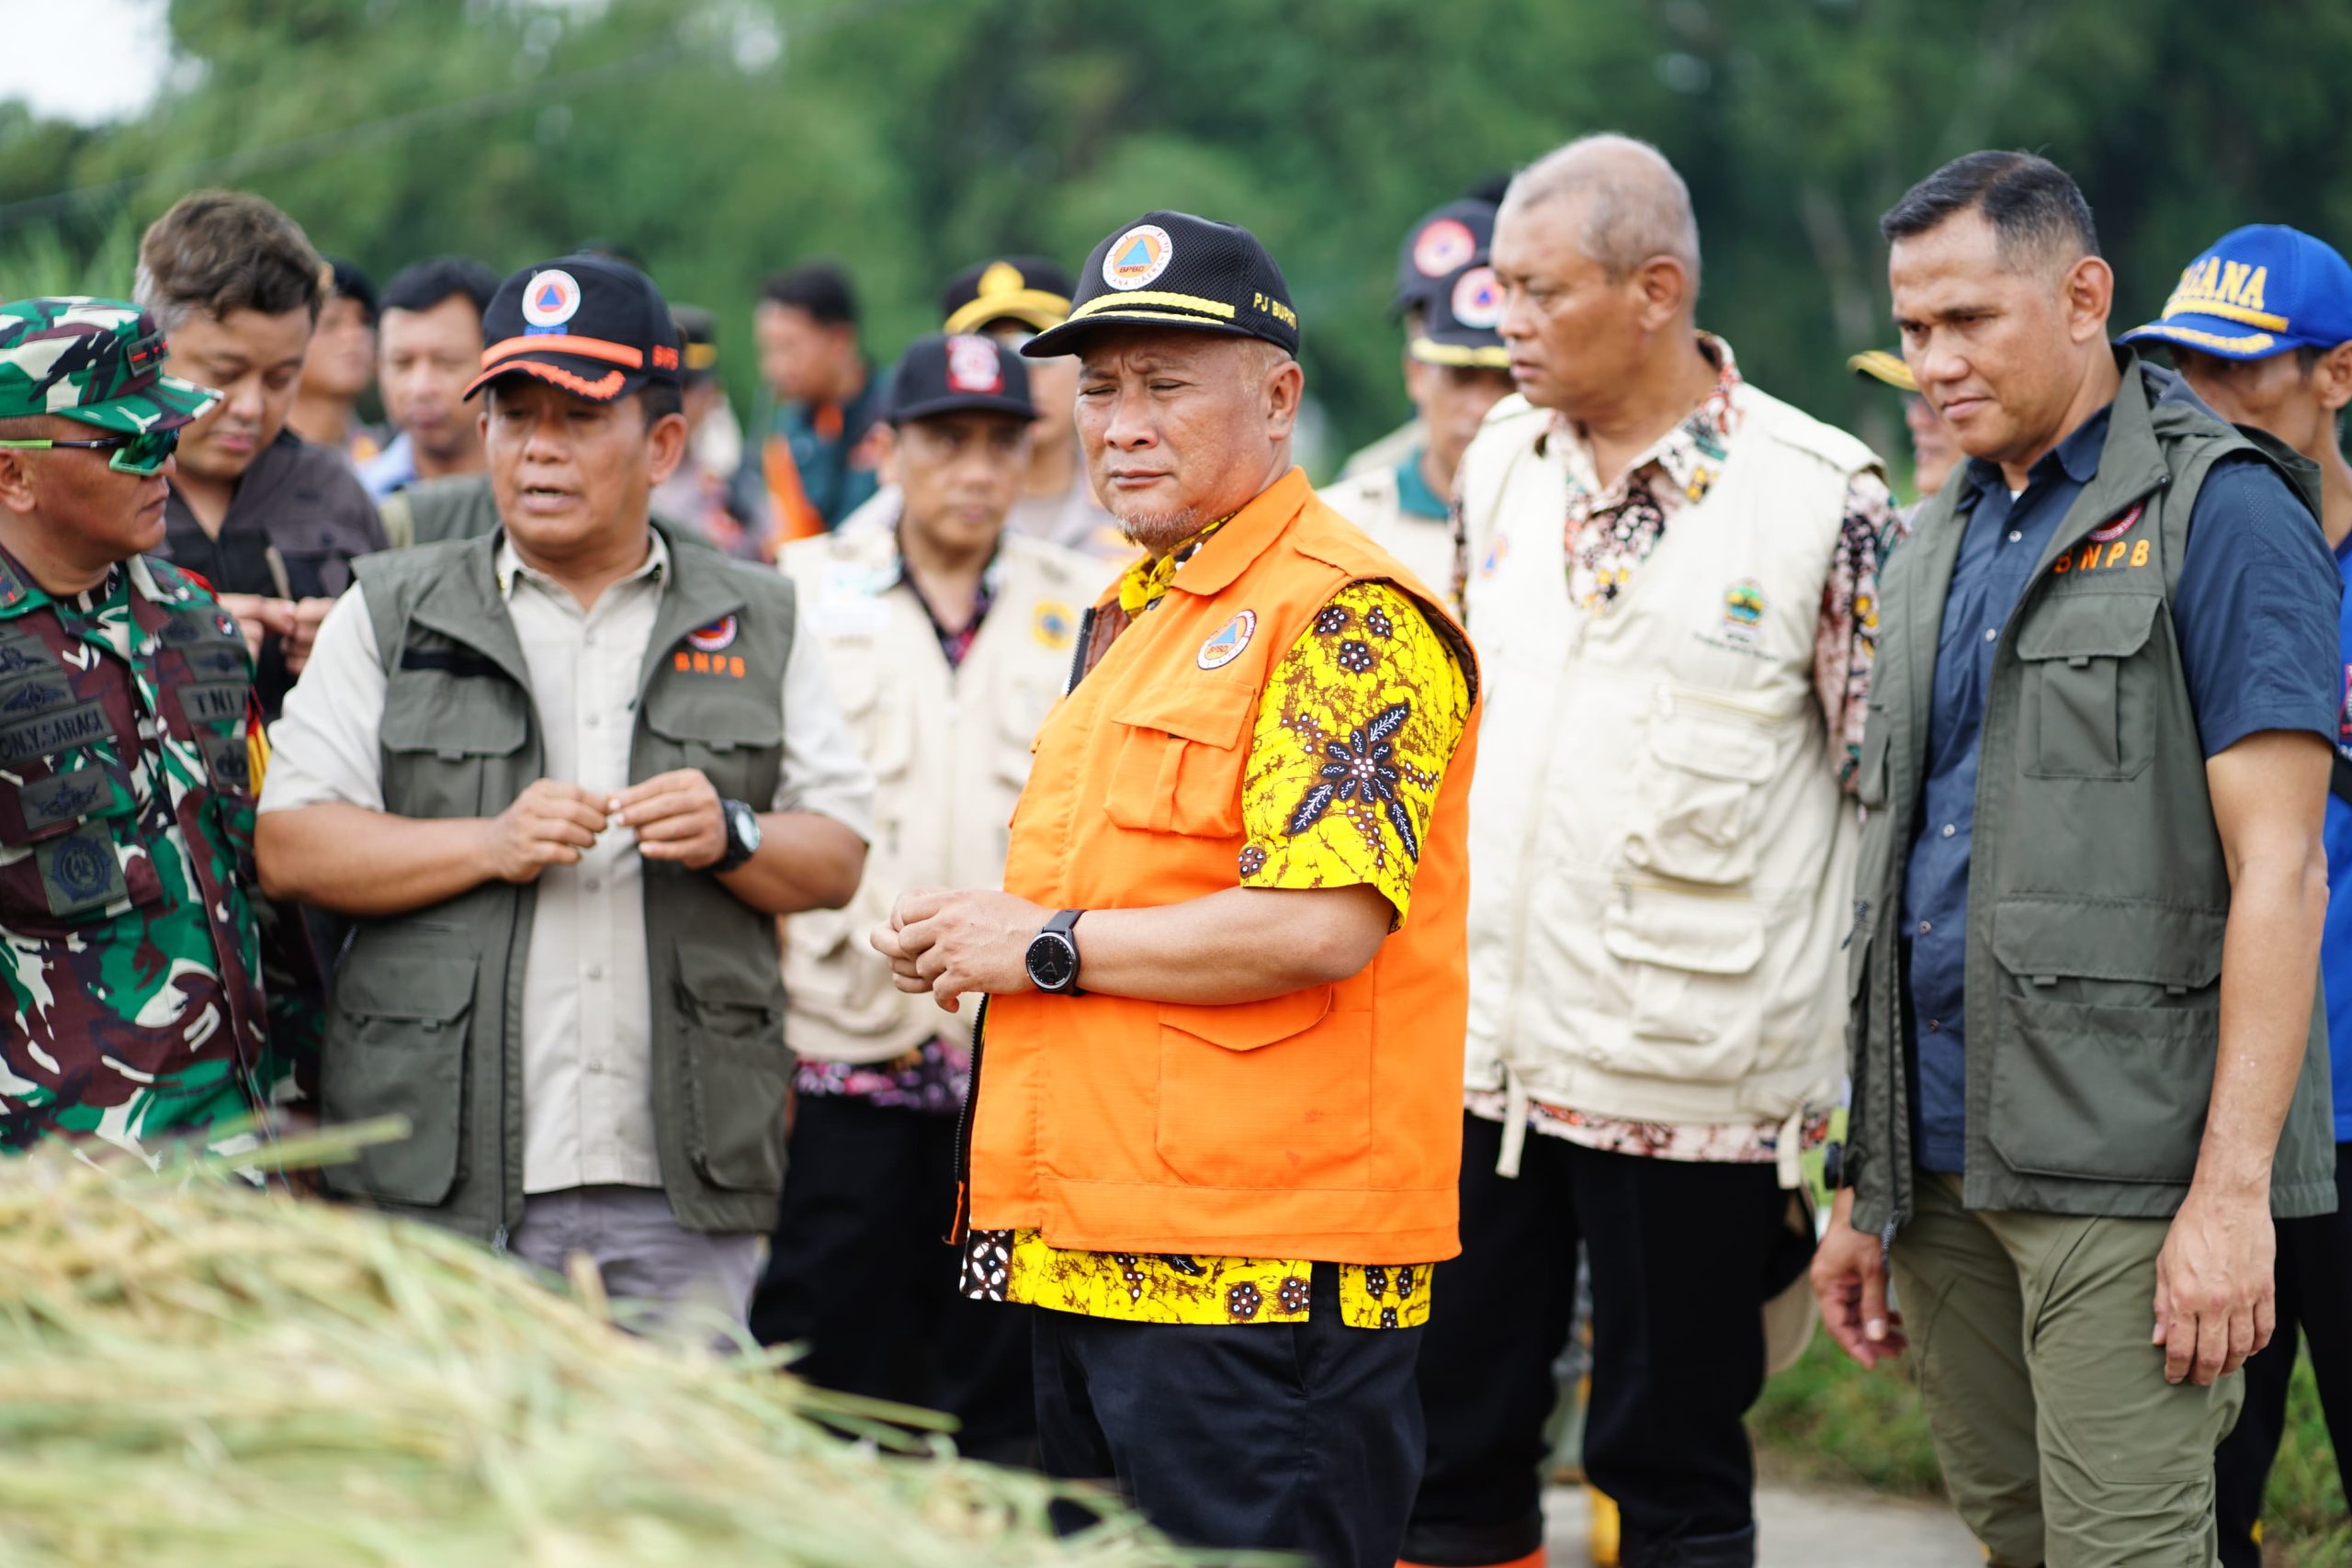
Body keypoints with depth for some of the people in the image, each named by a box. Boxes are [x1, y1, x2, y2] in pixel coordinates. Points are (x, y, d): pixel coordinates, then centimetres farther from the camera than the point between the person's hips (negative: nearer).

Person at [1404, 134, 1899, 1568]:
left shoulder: (1824, 499, -9)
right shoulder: (1501, 461, 8)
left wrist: (1857, 1094, -7)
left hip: (1690, 1079, -5)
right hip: (1477, 1055, 5)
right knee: (1451, 1453, 10)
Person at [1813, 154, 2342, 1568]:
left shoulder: (2218, 513, -6)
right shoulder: (1941, 550, 17)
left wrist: (2232, 1188, -18)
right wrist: (1864, 1188, 17)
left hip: (2127, 1171, -7)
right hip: (1944, 1159, 7)